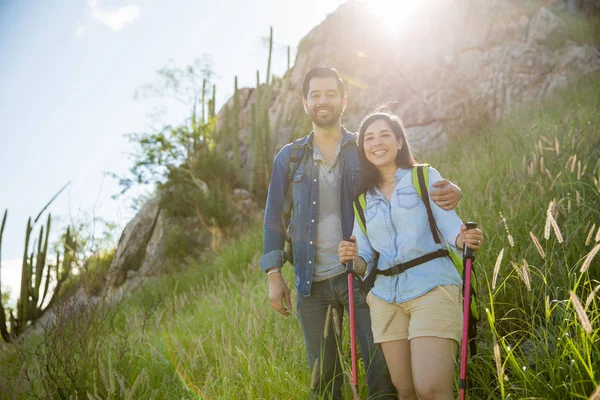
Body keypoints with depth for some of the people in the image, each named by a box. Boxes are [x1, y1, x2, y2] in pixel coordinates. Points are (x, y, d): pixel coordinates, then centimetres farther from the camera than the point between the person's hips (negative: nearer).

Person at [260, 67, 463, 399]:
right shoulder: (288, 158, 8)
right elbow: (274, 219, 10)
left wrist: (447, 191, -21)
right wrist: (273, 275, 3)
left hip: (361, 274, -1)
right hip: (312, 283, 2)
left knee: (382, 370, -3)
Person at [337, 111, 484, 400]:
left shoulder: (426, 177, 5)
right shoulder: (364, 199, 14)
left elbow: (449, 224, -4)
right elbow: (365, 260, 13)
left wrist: (464, 239, -26)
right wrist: (352, 259, -10)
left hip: (431, 288, -4)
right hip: (386, 298, 4)